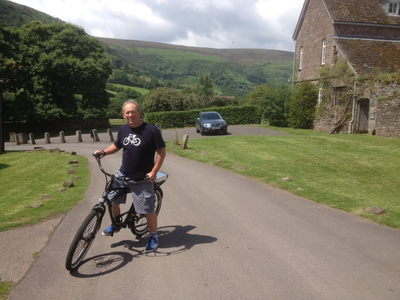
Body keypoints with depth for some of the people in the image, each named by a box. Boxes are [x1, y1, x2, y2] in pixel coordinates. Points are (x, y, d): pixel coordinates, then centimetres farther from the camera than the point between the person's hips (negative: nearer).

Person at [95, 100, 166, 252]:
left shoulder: (151, 130, -14)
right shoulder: (123, 129, 2)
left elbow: (161, 152, -10)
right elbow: (116, 145, 19)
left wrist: (153, 172, -17)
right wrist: (104, 152, 0)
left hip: (142, 178, -5)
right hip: (123, 174, 5)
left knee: (148, 209, 1)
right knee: (111, 199, 6)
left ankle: (154, 237, 24)